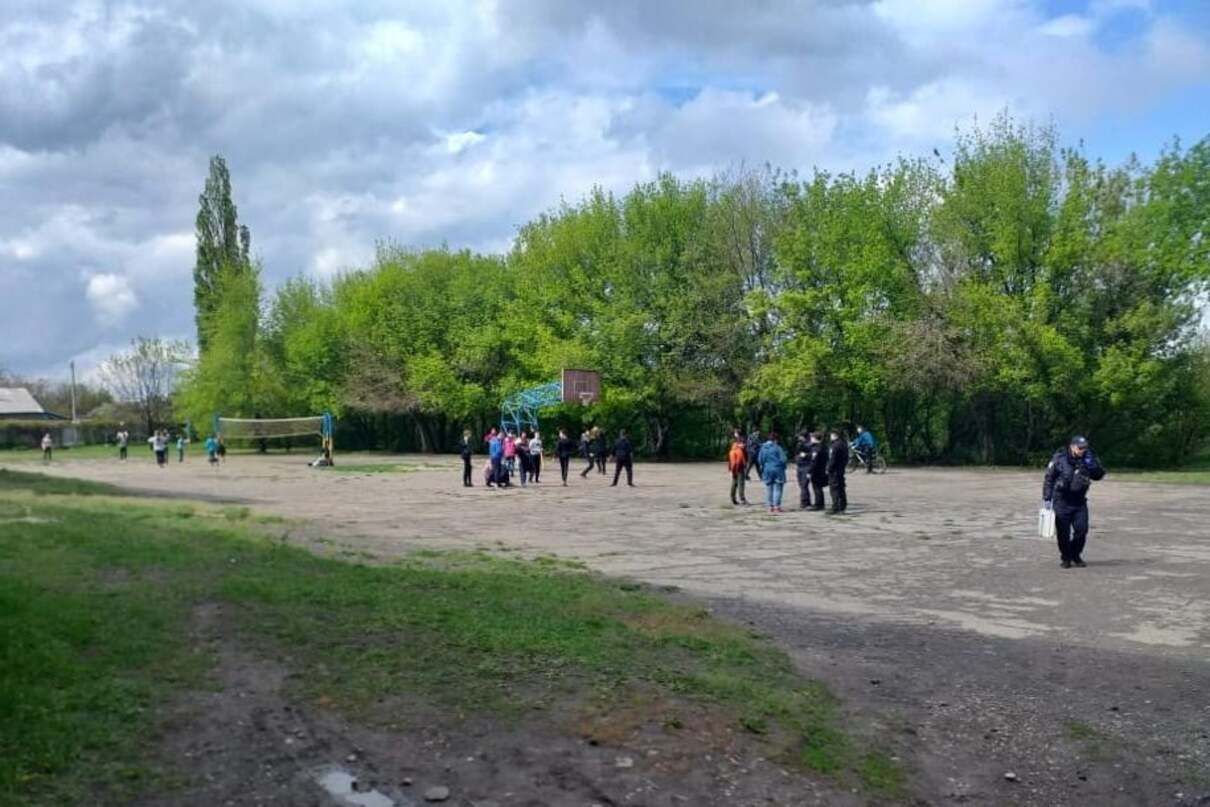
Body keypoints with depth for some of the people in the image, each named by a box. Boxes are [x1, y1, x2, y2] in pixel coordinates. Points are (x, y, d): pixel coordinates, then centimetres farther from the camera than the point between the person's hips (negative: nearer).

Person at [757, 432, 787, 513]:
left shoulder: (763, 448, 1)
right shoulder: (777, 447, -12)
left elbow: (759, 459, 3)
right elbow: (783, 459, -12)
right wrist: (783, 467, 6)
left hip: (767, 470, 4)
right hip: (777, 470, -4)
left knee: (768, 489, 10)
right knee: (777, 488, 1)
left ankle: (770, 507, 12)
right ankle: (777, 506, -2)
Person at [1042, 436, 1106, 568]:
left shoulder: (1088, 459, 0)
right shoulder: (1059, 458, -10)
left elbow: (1100, 475, -1)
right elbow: (1049, 479, -7)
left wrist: (1092, 464, -19)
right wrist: (1046, 498, -11)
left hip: (1079, 501, 3)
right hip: (1062, 501, -3)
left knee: (1082, 529, -2)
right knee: (1063, 532, 1)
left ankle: (1076, 555, 19)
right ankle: (1065, 558, 19)